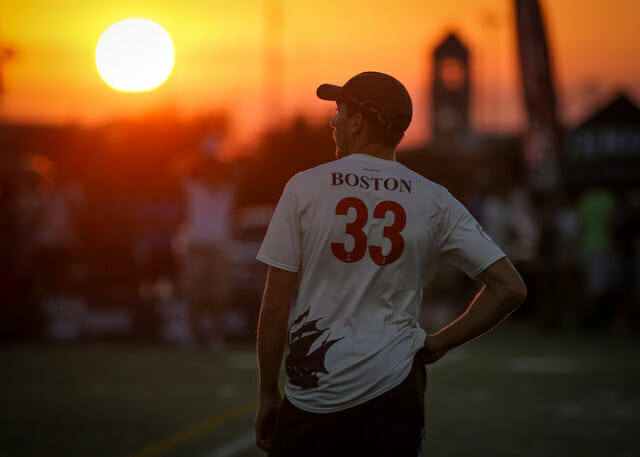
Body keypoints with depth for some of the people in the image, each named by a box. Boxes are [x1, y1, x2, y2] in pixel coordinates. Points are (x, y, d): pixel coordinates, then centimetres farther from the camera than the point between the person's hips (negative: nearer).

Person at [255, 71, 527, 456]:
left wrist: (269, 395, 5)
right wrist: (436, 345, 4)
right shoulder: (434, 201, 2)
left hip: (311, 400, -2)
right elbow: (510, 289, -2)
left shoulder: (305, 187, -3)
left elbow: (275, 307, -4)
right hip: (394, 397, 2)